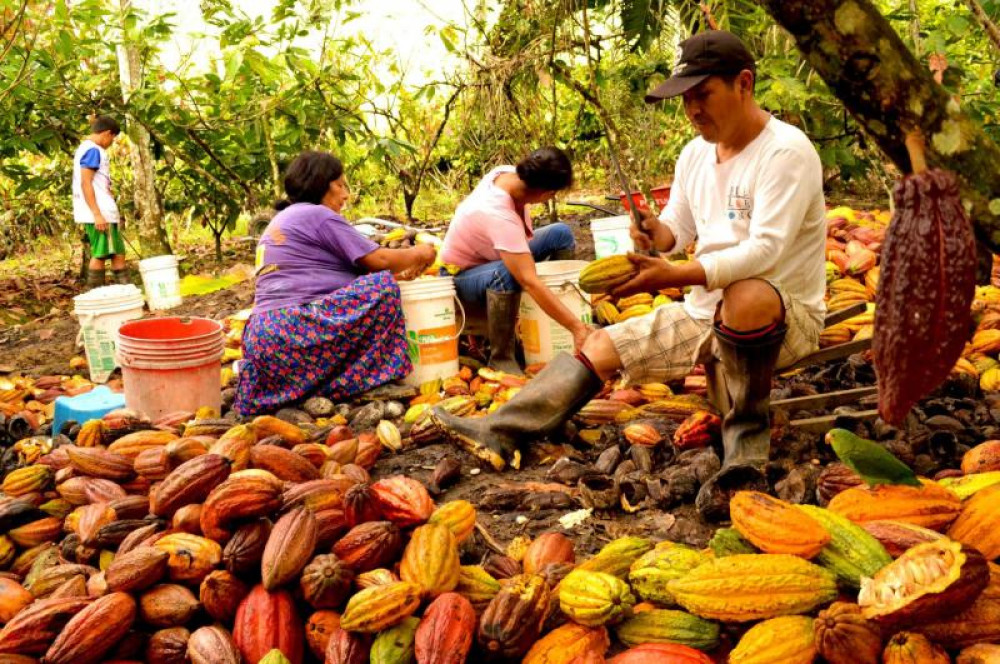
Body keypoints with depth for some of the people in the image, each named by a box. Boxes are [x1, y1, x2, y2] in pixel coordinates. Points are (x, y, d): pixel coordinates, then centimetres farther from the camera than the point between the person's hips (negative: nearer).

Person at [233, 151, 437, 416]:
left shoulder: (281, 221, 27)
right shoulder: (318, 215, -1)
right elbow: (377, 259, -3)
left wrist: (398, 272, 21)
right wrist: (416, 255, 15)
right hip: (294, 329, -10)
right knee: (382, 286, -12)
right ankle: (344, 384, -7)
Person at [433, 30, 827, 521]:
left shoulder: (787, 151, -17)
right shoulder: (695, 153, 8)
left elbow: (764, 249, -28)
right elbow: (679, 228, 15)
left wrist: (672, 276, -35)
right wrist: (654, 233, -10)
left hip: (785, 315, -8)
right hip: (706, 312, 8)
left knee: (746, 296, -42)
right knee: (604, 343, -3)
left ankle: (746, 445, -22)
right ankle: (498, 434, -12)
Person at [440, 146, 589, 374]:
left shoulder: (507, 173, -17)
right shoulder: (499, 216, -40)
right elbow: (530, 282, -44)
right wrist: (577, 327, -45)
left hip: (491, 252, 9)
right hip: (463, 274, -9)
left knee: (561, 234, -2)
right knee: (506, 273, -42)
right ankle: (501, 357, -25)